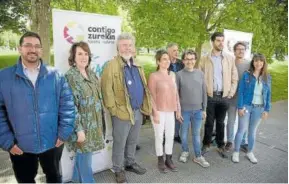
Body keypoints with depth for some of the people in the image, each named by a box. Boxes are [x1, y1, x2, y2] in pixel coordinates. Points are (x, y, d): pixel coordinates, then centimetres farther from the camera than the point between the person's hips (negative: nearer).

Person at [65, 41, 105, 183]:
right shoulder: (70, 76, -15)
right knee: (85, 158, 6)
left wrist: (100, 122, 16)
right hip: (82, 125, -7)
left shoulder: (91, 74, 8)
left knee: (82, 154, 21)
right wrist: (79, 129, -20)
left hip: (94, 124, 7)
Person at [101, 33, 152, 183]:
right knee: (120, 143, 9)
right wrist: (113, 108, -17)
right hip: (122, 112, -6)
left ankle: (130, 163, 40)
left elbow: (144, 87, 17)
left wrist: (146, 106, 12)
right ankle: (118, 169, 28)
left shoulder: (137, 66, 13)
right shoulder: (112, 65, -11)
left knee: (132, 141, 21)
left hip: (138, 111, 7)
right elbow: (107, 89, -16)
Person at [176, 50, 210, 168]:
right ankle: (185, 151, 33)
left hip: (198, 110, 2)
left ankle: (198, 156, 24)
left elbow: (204, 92, 5)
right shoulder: (179, 74, -6)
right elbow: (176, 93, -4)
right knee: (184, 133, 12)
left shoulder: (200, 74, 2)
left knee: (196, 134, 11)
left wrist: (204, 109, 5)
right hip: (184, 110, -2)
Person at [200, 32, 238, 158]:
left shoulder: (229, 58, 4)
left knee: (220, 122, 12)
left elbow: (234, 78, 6)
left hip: (224, 96, 2)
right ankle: (206, 145, 24)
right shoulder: (204, 59, -1)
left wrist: (231, 93, 0)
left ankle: (221, 146, 27)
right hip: (210, 96, -1)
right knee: (209, 122, 8)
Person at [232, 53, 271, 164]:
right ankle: (236, 152, 18)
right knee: (242, 129, 3)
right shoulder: (246, 75, -6)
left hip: (259, 108, 3)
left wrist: (267, 109, 2)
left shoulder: (267, 77, 4)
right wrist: (240, 107, -13)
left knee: (253, 131, 15)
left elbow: (268, 94, 6)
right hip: (246, 106, -3)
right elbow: (240, 92, -8)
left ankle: (250, 152, 29)